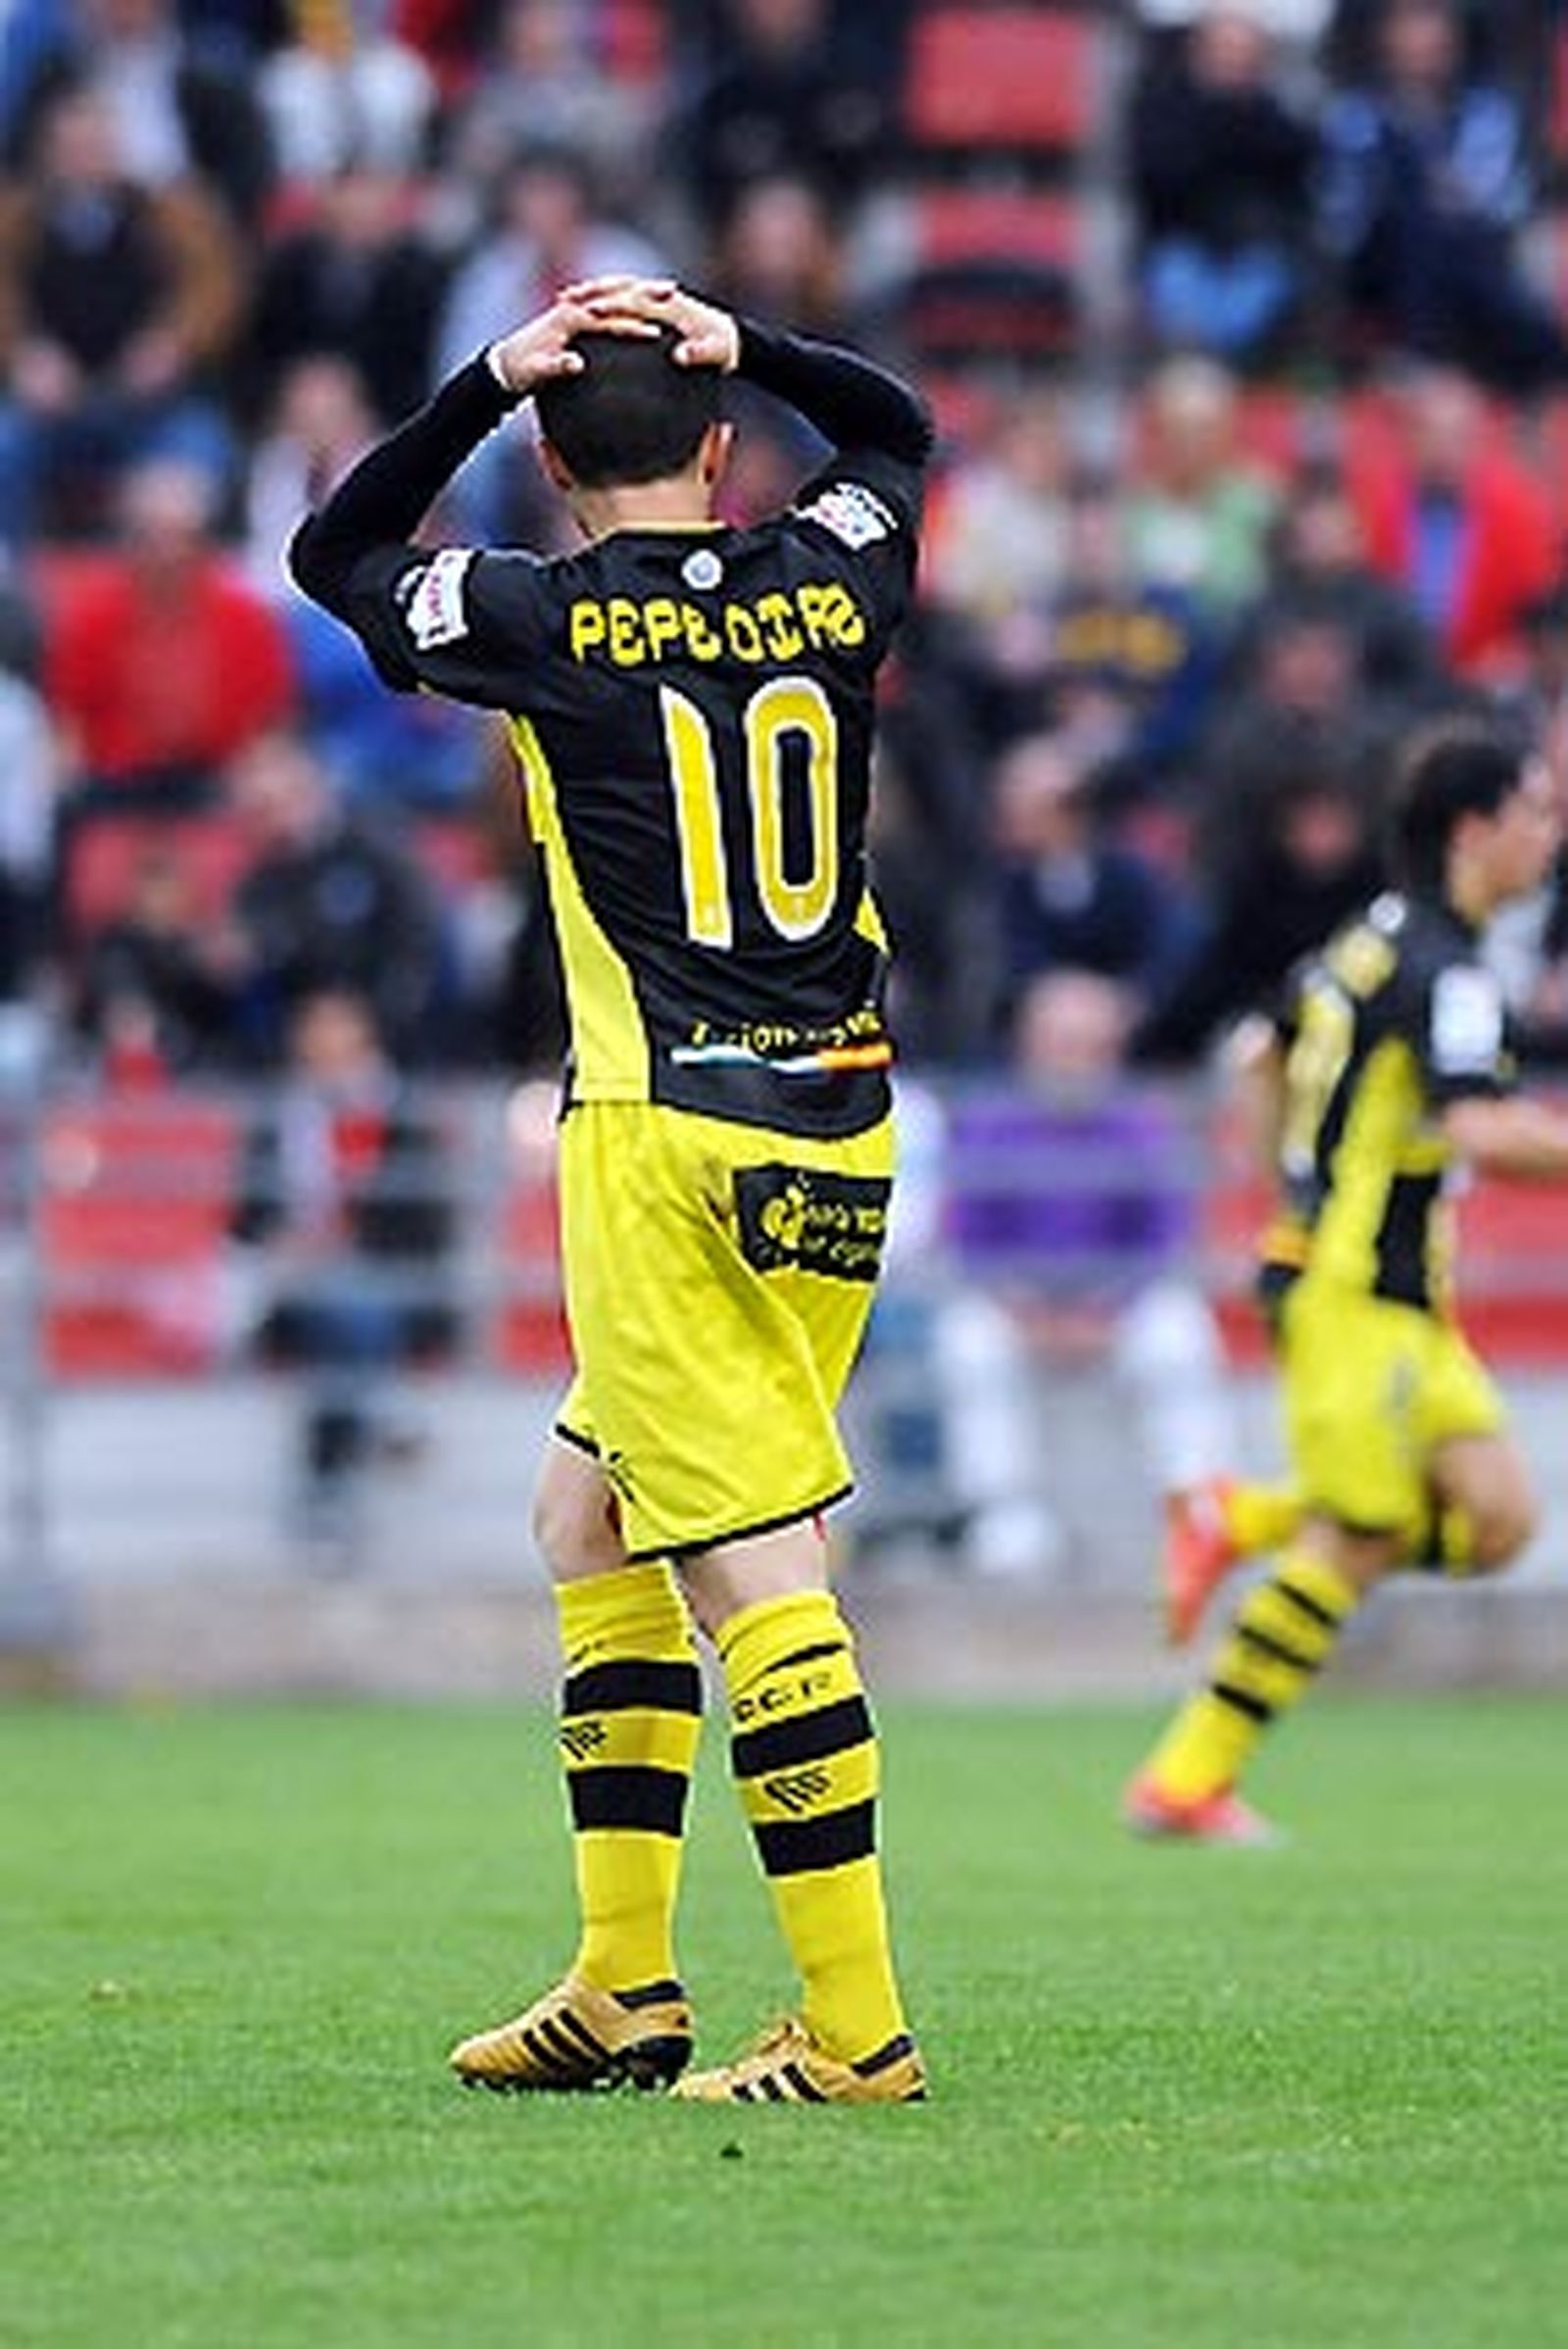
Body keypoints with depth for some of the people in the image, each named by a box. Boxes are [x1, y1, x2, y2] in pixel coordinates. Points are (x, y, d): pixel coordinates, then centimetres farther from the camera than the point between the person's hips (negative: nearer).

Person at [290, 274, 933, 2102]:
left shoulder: (546, 625, -7)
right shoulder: (828, 582, 5)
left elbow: (332, 553, 13)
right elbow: (896, 429, 28)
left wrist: (489, 380, 9)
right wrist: (733, 345, 15)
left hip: (666, 1143, -6)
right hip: (842, 1138, 6)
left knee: (750, 1567, -9)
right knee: (590, 1524, 18)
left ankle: (856, 2024, -15)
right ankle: (623, 1987, 18)